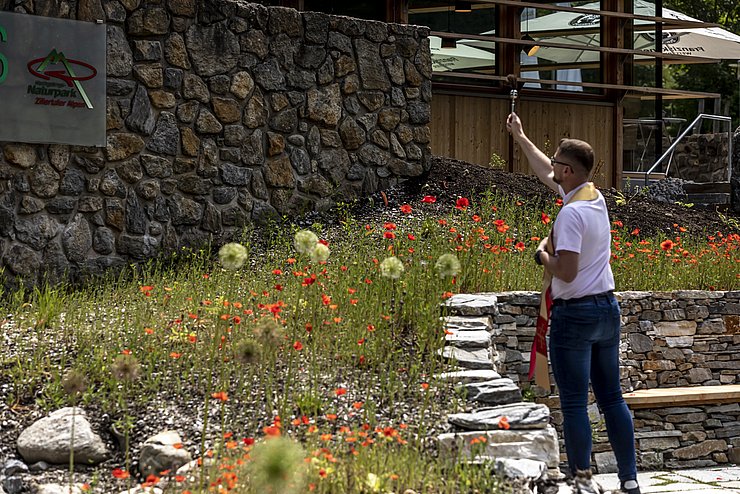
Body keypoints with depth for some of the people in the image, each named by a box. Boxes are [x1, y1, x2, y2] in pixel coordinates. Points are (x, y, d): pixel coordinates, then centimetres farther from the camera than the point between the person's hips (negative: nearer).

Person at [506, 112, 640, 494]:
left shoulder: (571, 212, -18)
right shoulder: (595, 197, 8)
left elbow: (566, 271, -24)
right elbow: (547, 174, 25)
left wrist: (543, 256, -4)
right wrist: (520, 137, 35)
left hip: (575, 314, -8)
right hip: (608, 308, 8)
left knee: (574, 405, -1)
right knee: (612, 399, 12)